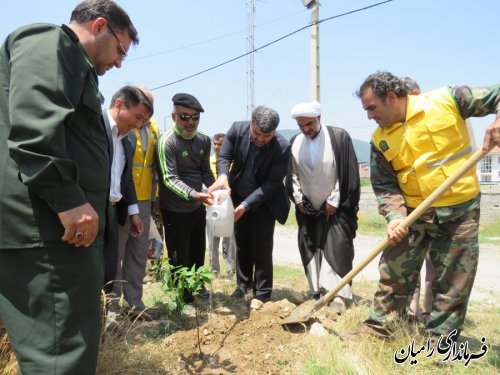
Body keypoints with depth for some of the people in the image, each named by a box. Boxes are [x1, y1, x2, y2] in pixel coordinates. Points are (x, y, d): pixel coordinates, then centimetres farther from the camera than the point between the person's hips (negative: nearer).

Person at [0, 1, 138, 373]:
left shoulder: (72, 63, 30)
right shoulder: (49, 42, -2)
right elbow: (33, 123, -20)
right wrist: (69, 199, -22)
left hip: (57, 221, 11)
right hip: (46, 226, -11)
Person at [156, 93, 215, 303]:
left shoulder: (204, 140, 0)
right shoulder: (167, 142, -20)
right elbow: (170, 179, -27)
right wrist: (194, 195, -40)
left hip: (198, 207, 6)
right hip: (175, 210, -6)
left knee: (198, 251, 22)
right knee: (179, 257, 7)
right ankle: (184, 297, 23)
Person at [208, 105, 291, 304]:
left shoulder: (282, 147, -27)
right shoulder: (237, 129, -19)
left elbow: (273, 182, -25)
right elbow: (224, 157, -12)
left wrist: (246, 204, -31)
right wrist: (222, 176, -35)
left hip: (264, 200, -3)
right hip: (238, 195, 3)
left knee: (262, 247, 0)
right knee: (242, 243, 14)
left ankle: (262, 292, 14)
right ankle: (243, 284, 30)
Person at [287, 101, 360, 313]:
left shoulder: (339, 137, -11)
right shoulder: (295, 143, 2)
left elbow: (348, 172, -11)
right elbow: (292, 174, 11)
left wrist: (334, 201, -12)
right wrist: (298, 199, 3)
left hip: (334, 207, -4)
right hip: (307, 209, 5)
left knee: (337, 248, -9)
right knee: (310, 250, 7)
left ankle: (337, 295, -4)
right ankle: (318, 292, 19)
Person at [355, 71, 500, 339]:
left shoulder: (447, 100, -9)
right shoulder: (380, 140, -1)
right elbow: (384, 185, -1)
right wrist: (395, 216, -17)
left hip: (460, 211, -2)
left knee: (454, 282, 7)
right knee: (393, 274, 6)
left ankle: (440, 340, 23)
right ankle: (376, 329, 22)